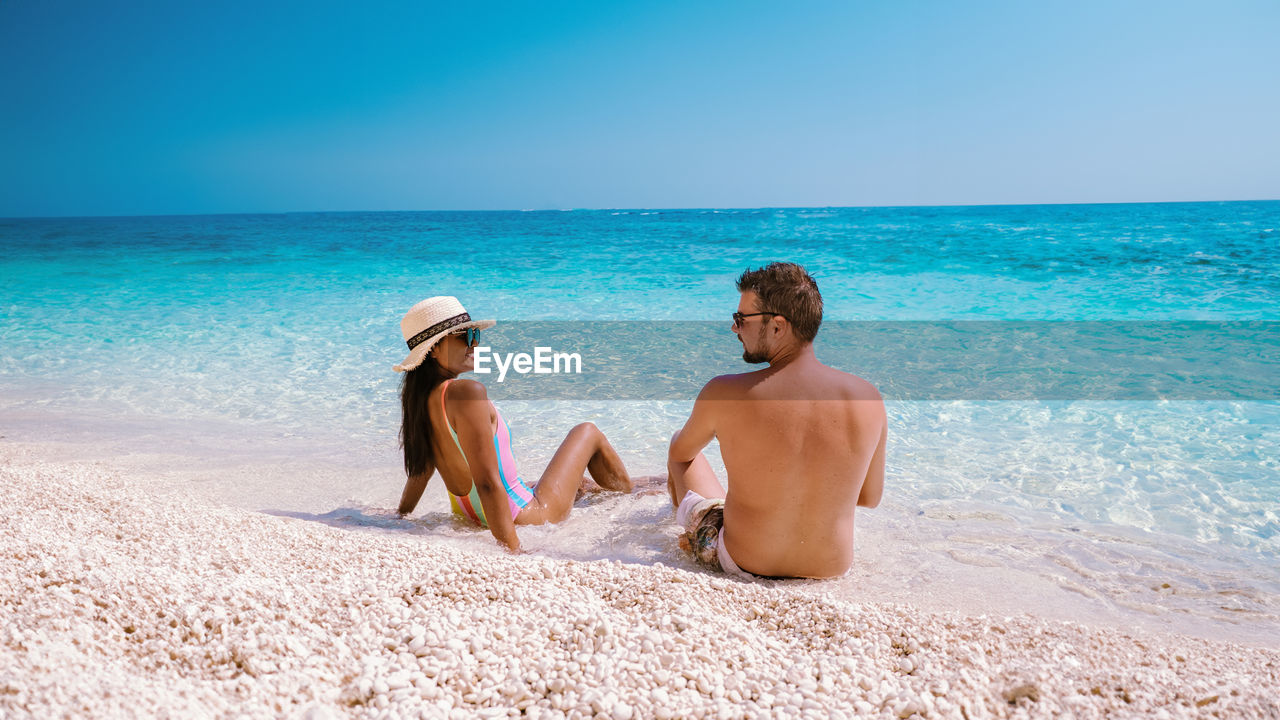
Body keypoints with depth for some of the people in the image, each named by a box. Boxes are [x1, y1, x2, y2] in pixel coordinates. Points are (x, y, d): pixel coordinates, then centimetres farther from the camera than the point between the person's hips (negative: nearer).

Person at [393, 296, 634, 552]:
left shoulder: (419, 397, -2)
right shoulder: (465, 392, -29)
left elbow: (420, 470, 11)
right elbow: (487, 482, -32)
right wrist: (512, 549, -30)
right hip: (525, 519, -7)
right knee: (587, 433, 16)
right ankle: (633, 497, 39)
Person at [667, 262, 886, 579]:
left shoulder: (723, 394, -22)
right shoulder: (867, 398, -15)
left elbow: (680, 452, 2)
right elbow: (870, 497, 0)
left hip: (740, 565, -3)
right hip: (831, 569, 3)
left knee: (678, 446, 22)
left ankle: (696, 541, 50)